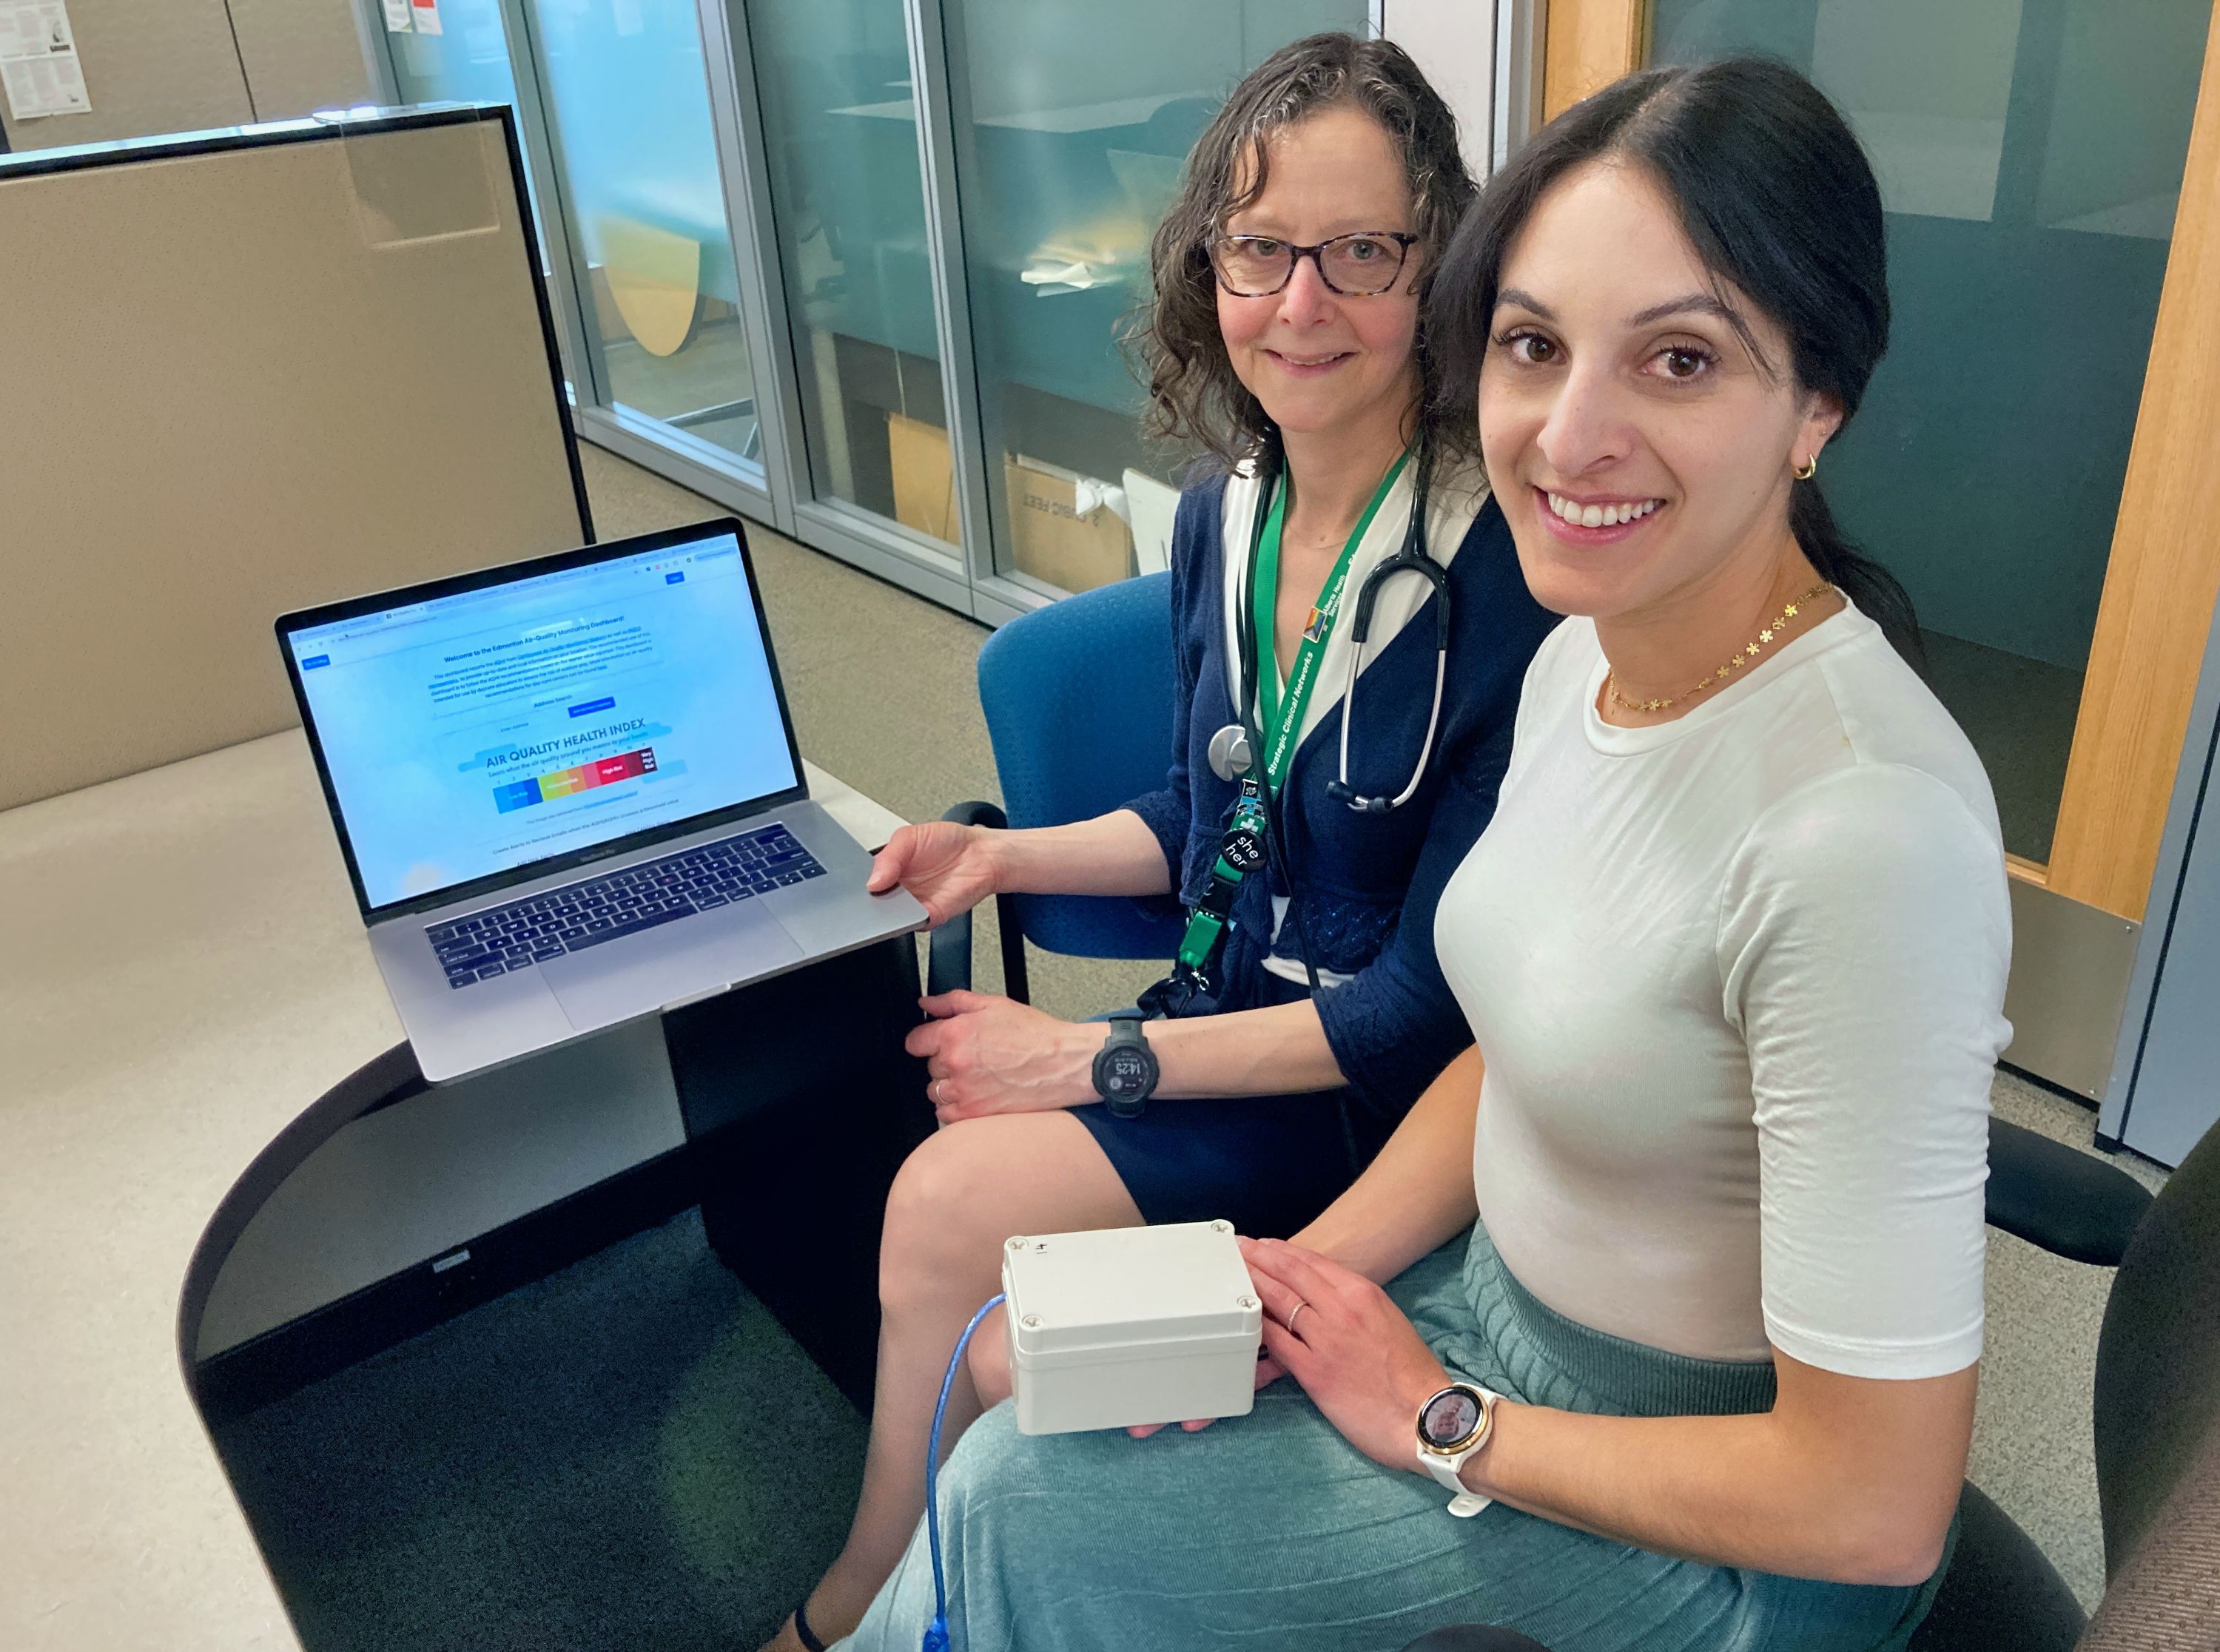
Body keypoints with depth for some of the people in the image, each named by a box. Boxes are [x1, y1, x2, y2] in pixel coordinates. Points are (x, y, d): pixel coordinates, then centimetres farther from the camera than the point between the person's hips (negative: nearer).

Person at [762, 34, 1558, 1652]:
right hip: (1236, 1022, 6)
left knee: (955, 1203, -17)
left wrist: (1088, 1058, -16)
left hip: (1383, 1099, -6)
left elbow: (1431, 1004, -19)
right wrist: (1006, 856, 0)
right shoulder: (1224, 514, 1)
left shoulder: (1509, 571, -22)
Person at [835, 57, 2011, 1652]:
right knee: (1035, 1372, 7)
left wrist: (1442, 1425, -15)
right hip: (1498, 1300, 7)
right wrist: (1300, 1276, -5)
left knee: (1019, 1505, -3)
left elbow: (1875, 1505, -26)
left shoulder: (1861, 831, -33)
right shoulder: (1580, 655, -5)